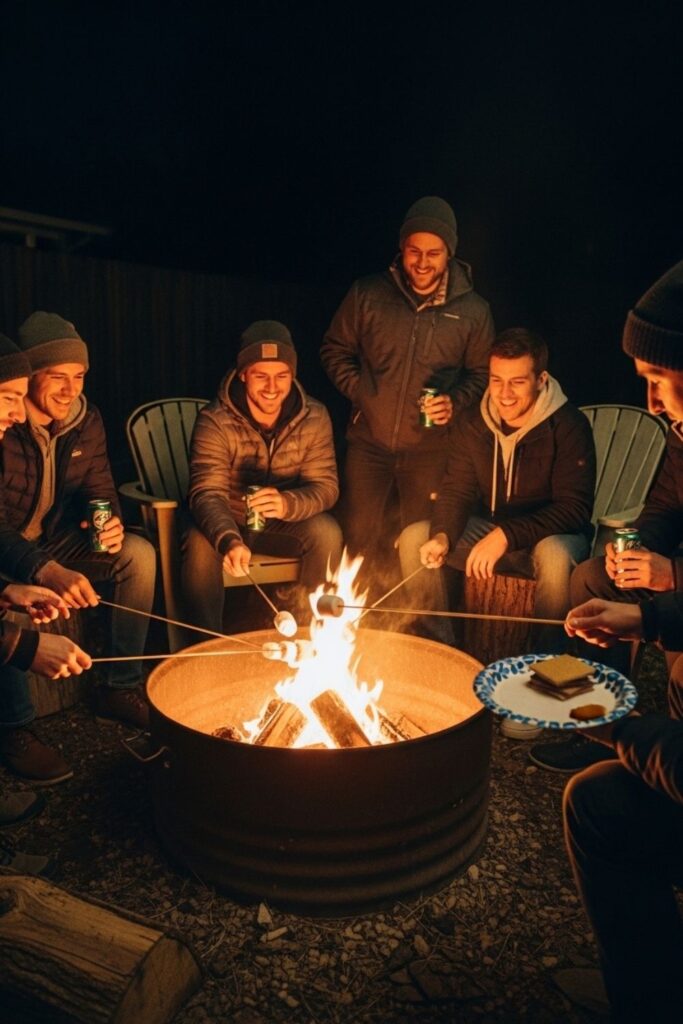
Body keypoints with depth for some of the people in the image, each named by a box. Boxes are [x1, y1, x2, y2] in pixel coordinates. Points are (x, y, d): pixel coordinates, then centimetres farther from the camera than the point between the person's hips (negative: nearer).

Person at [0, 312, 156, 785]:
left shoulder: (86, 420, -5)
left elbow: (101, 490, 5)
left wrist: (111, 524, -20)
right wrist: (47, 571, -48)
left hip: (56, 542, 6)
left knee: (139, 554, -15)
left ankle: (120, 689, -3)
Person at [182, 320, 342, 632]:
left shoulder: (314, 418, -11)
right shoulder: (215, 421, -20)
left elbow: (325, 485, -14)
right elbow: (207, 492, -29)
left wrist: (287, 504, -40)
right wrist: (229, 541, -51)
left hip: (282, 525, 2)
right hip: (228, 523, -2)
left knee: (327, 533, -27)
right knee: (200, 543, -33)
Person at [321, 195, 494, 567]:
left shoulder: (473, 311, -1)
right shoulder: (367, 294, -1)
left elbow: (482, 373, 9)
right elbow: (335, 349, 9)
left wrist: (455, 401, -10)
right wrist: (357, 390, -7)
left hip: (430, 449, 0)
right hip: (369, 441, 0)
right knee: (358, 539, 6)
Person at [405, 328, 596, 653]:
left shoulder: (569, 426, -18)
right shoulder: (472, 424, -2)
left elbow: (574, 508, -21)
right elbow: (456, 491, 0)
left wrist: (507, 535, -32)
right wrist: (442, 536, -21)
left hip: (551, 535, -4)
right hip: (488, 529, 5)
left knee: (554, 556, -39)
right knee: (413, 538, -13)